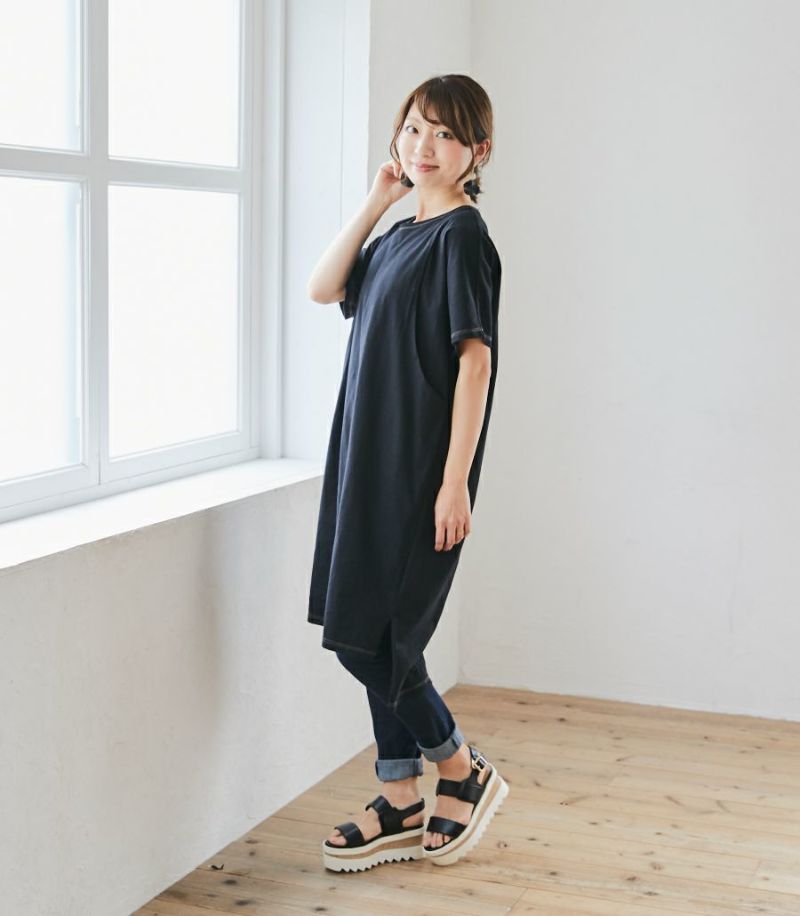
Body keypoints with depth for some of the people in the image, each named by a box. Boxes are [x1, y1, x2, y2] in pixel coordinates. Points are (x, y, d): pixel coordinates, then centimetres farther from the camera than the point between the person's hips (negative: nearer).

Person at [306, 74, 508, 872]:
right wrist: (377, 201, 8)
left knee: (367, 642, -5)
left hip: (420, 471, -9)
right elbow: (323, 288, 15)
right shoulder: (401, 235, 14)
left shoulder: (462, 235, -11)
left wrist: (456, 482, -20)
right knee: (379, 643, 11)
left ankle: (464, 772, 15)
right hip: (371, 463, 9)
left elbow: (475, 361, -16)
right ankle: (401, 809, 22)